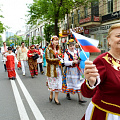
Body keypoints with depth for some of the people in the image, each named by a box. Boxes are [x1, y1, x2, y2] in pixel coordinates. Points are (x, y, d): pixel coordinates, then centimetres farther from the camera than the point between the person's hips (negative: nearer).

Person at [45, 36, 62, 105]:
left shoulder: (58, 49, 13)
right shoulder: (48, 49, -5)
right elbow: (48, 59, -11)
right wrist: (56, 59, -17)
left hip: (58, 68, 5)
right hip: (51, 68, -5)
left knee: (58, 83, 2)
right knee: (52, 82, 4)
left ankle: (56, 98, 10)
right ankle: (51, 95, 28)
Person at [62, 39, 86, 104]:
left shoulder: (76, 52, 6)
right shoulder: (67, 53, -5)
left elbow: (79, 59, 17)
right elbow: (65, 62, -14)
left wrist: (79, 61, -5)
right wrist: (73, 62, -24)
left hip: (76, 70, 3)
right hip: (69, 70, -3)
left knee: (78, 83, -3)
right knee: (69, 82, 11)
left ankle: (80, 98, -4)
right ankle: (68, 94, 37)